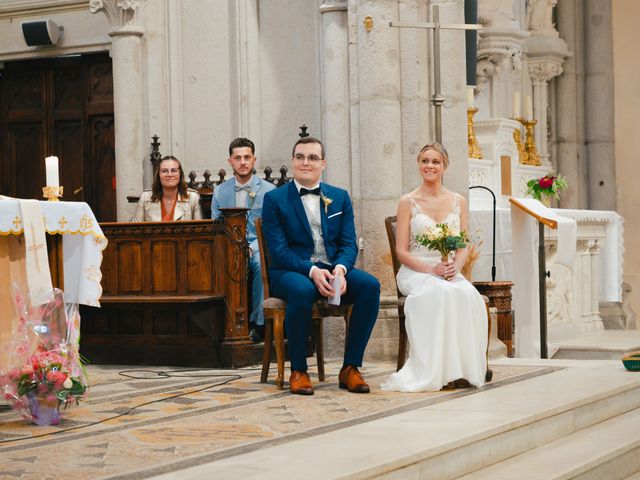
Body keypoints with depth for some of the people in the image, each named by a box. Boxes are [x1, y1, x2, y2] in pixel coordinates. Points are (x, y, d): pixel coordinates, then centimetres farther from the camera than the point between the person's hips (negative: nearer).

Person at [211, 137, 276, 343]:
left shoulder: (269, 191, 5)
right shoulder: (220, 191, 14)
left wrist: (251, 248, -18)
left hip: (257, 247, -2)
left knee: (261, 263, -37)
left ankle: (257, 323, -25)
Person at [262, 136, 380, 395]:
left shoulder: (340, 197, 14)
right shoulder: (274, 199, 2)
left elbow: (349, 244, 6)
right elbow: (279, 250, -7)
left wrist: (340, 268, -18)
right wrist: (312, 271, -24)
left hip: (334, 269, 4)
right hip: (290, 272, -4)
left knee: (370, 285, -25)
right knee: (302, 290, -39)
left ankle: (350, 367, -17)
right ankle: (298, 370, -22)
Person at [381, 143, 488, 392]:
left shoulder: (458, 201, 13)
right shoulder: (408, 202, 3)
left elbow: (463, 247, 10)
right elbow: (401, 251, 0)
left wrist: (454, 267, -12)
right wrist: (431, 269, -16)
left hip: (450, 272, 3)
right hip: (415, 272, -3)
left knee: (468, 295, -33)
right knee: (441, 293, -37)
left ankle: (466, 367, -29)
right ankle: (441, 370, -35)